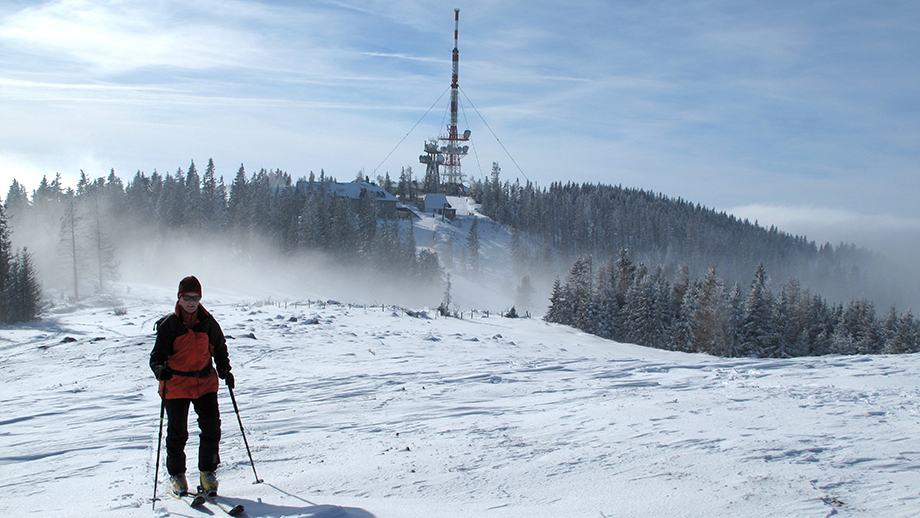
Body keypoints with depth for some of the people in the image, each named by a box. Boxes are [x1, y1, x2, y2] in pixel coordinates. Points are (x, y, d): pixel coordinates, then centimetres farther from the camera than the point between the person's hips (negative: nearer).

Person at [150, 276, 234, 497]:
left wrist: (224, 370, 4)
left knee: (211, 427, -5)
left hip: (205, 383, 2)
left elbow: (220, 349, 19)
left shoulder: (208, 323, 5)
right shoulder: (168, 325, -4)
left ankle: (208, 472, 11)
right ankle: (176, 474, 22)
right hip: (176, 385, -2)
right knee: (177, 432, 2)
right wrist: (160, 369, -25)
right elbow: (157, 355, -3)